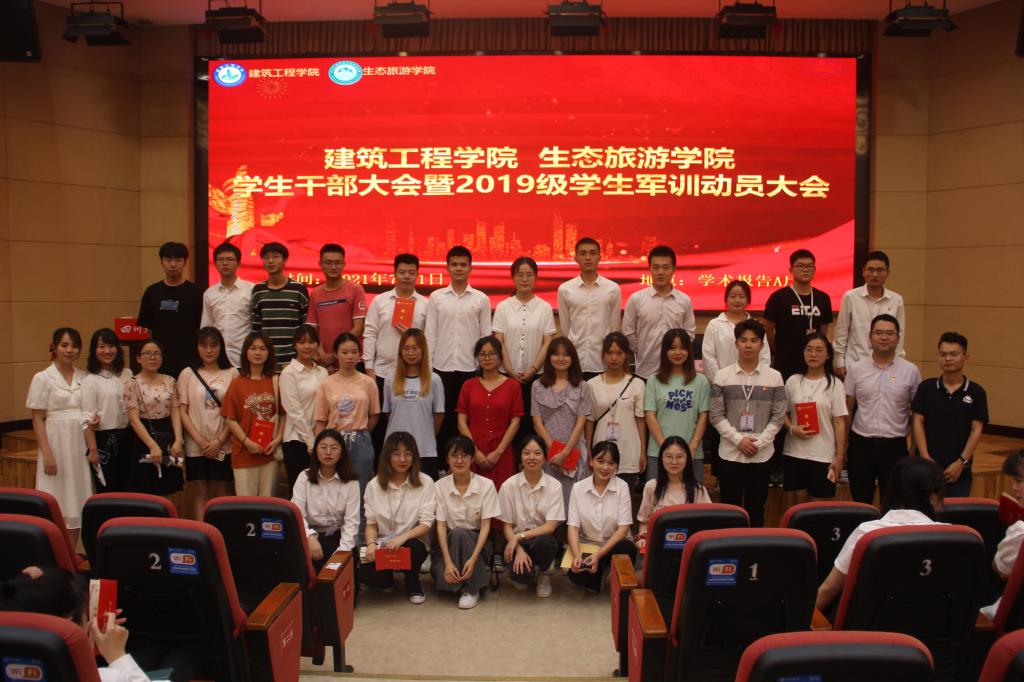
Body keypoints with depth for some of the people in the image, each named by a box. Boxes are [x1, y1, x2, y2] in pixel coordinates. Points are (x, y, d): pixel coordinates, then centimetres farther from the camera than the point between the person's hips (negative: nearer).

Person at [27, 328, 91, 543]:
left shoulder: (84, 378, 7)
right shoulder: (42, 378, -2)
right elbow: (37, 420, -4)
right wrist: (47, 454, -13)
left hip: (81, 444, 4)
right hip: (56, 443, -3)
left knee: (77, 501, 7)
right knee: (57, 502, 0)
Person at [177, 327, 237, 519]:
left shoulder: (231, 374, 3)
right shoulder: (187, 374, 5)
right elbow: (182, 411, 2)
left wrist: (219, 441, -7)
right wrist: (200, 440, -8)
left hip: (223, 445, 0)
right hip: (196, 446, 1)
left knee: (221, 493, 2)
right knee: (200, 493, 3)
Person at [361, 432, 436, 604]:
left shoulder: (425, 482, -4)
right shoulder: (374, 485, 4)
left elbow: (427, 523, -8)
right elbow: (371, 523, 5)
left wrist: (403, 537, -26)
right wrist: (371, 544, -17)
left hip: (412, 542, -1)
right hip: (382, 544, 1)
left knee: (412, 547, -37)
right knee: (366, 573, -29)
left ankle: (413, 585, -2)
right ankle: (387, 579, 12)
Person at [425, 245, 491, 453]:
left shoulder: (481, 299, 3)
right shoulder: (436, 297, 4)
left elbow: (486, 335, 4)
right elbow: (430, 334, 4)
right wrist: (428, 366, -1)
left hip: (470, 368, 0)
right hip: (442, 367, 0)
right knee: (443, 417, 5)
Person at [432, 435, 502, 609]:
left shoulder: (486, 485, -10)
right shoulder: (440, 486, -6)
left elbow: (486, 525, -11)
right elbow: (441, 526, -9)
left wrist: (473, 558, -25)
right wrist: (448, 562, -22)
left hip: (475, 540, 0)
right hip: (449, 542, 0)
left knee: (460, 534, -35)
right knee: (445, 580, -30)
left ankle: (471, 589, -19)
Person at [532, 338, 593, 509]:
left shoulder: (581, 387, 4)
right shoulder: (538, 387, 6)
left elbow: (580, 422, -1)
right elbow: (537, 422, 2)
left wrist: (565, 452, -10)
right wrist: (554, 449, -8)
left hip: (574, 452, -1)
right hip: (547, 452, 1)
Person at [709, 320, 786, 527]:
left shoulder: (774, 377, 2)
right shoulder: (722, 376, 0)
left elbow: (779, 416, 1)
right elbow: (716, 416, -2)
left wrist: (759, 442, -10)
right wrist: (738, 440, -12)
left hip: (762, 454, 1)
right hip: (730, 453, -1)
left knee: (756, 508, 11)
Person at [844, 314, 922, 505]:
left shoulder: (911, 371, 0)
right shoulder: (855, 369, 0)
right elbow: (846, 411, 4)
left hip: (895, 446, 0)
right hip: (861, 444, 0)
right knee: (860, 502, 9)